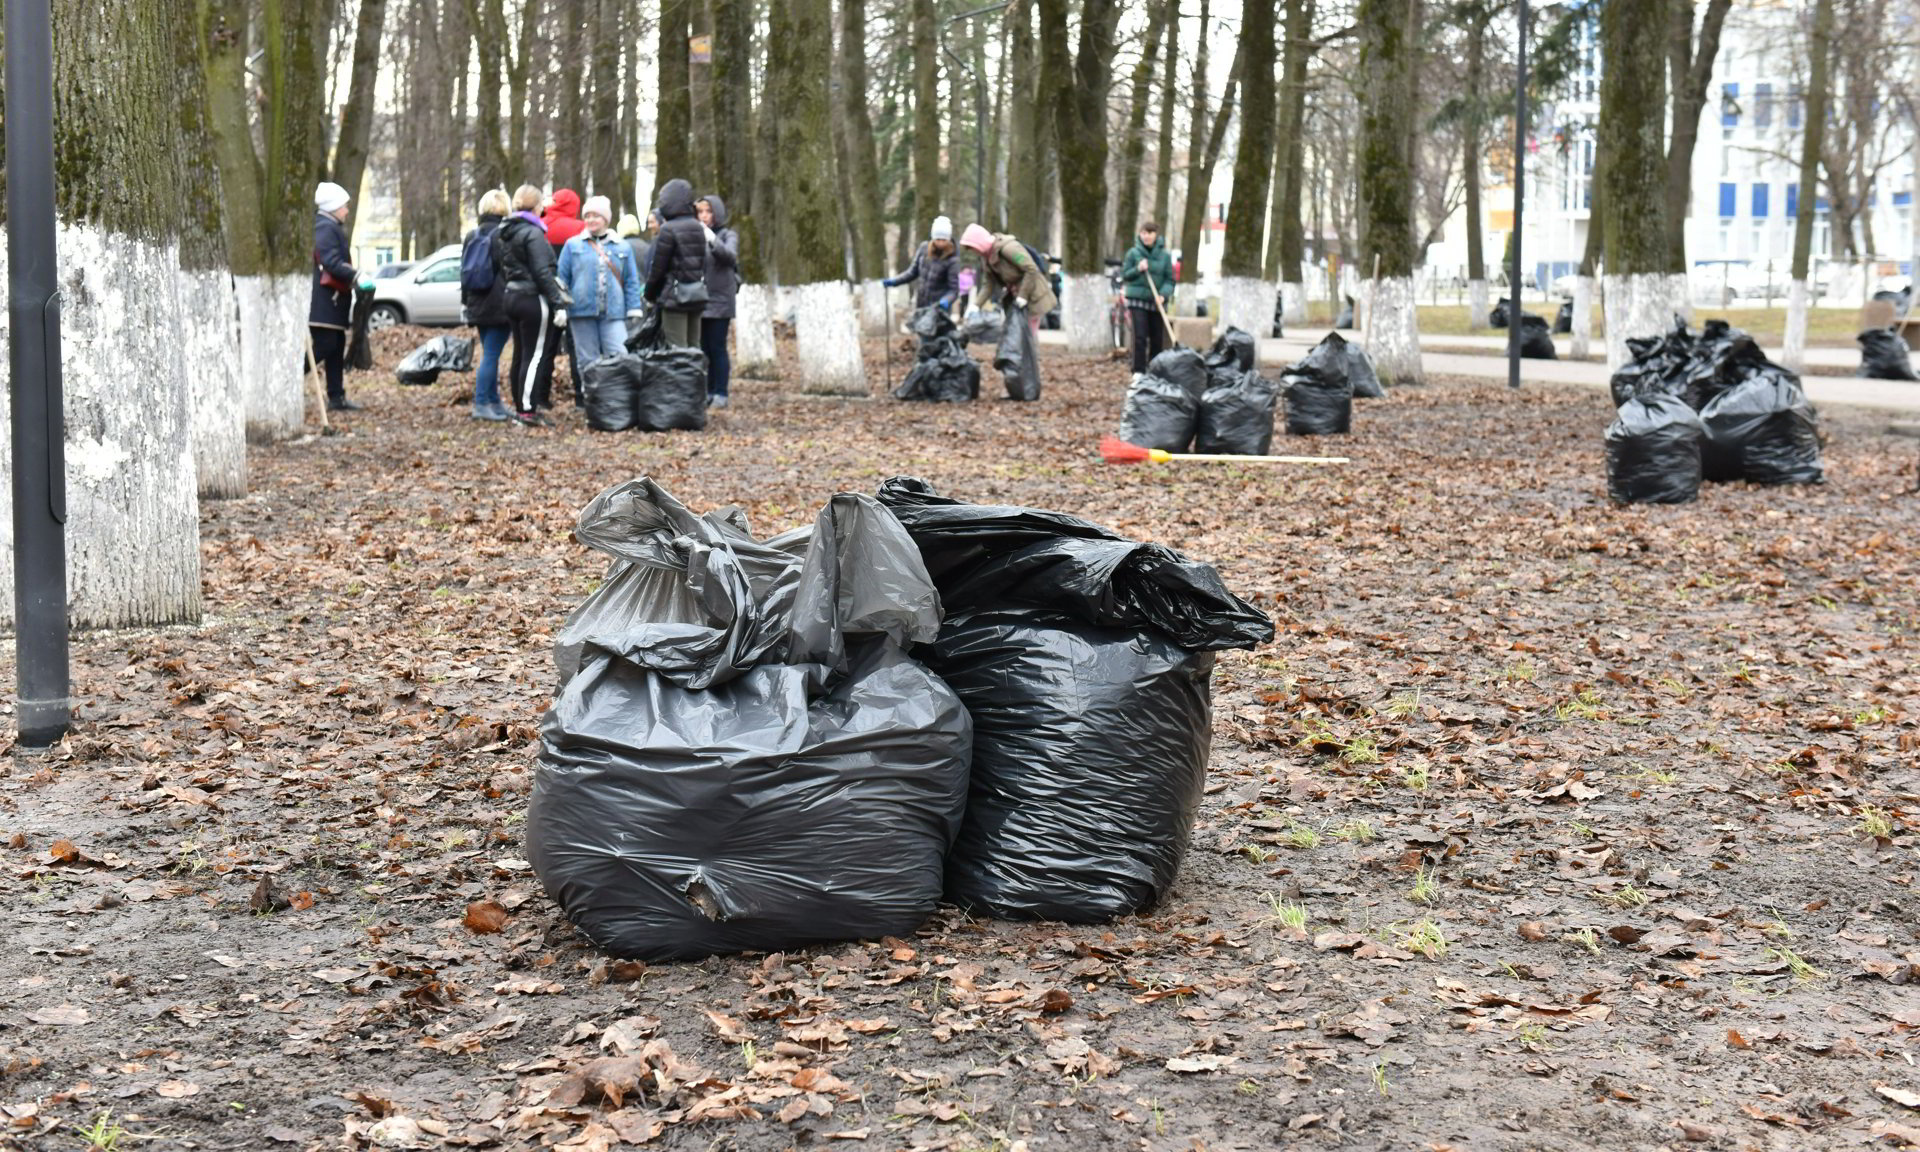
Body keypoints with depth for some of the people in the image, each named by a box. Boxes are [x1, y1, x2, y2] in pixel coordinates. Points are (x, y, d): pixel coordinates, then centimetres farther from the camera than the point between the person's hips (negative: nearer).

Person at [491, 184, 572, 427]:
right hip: (533, 299, -9)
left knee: (520, 354, 14)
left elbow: (500, 268, 16)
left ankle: (519, 407, 20)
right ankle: (528, 411, -7)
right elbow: (542, 272, -18)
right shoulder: (533, 233, -15)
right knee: (534, 356, -6)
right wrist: (558, 303, -18)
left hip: (512, 296, 9)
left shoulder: (503, 233, 12)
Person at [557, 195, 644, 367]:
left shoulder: (622, 247, 11)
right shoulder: (573, 245, 8)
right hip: (582, 314, 0)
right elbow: (562, 279, 8)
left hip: (613, 313, 0)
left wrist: (634, 312, 5)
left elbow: (631, 282, 12)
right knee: (587, 361, 5)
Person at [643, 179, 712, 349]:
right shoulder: (698, 227, 9)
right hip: (697, 296, 7)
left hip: (675, 296, -7)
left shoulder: (668, 230, -11)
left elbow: (657, 268, -8)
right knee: (694, 348, 9)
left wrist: (649, 295, 5)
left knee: (677, 350, -5)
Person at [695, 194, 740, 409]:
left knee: (717, 347, -4)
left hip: (720, 301, -4)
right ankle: (709, 392, 15)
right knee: (704, 348, 8)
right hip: (700, 300, 4)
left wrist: (712, 240, -33)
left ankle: (720, 394, 2)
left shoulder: (728, 235, -1)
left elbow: (730, 256, -21)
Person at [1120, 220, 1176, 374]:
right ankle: (1138, 371, -10)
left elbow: (1169, 279, 2)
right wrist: (1138, 269, -13)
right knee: (1140, 337, -12)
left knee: (1157, 339, 7)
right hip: (1137, 299, -2)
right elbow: (1124, 275, 5)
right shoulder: (1133, 253, 1)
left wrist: (1164, 294, -15)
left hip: (1157, 303, 2)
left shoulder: (1165, 255, 3)